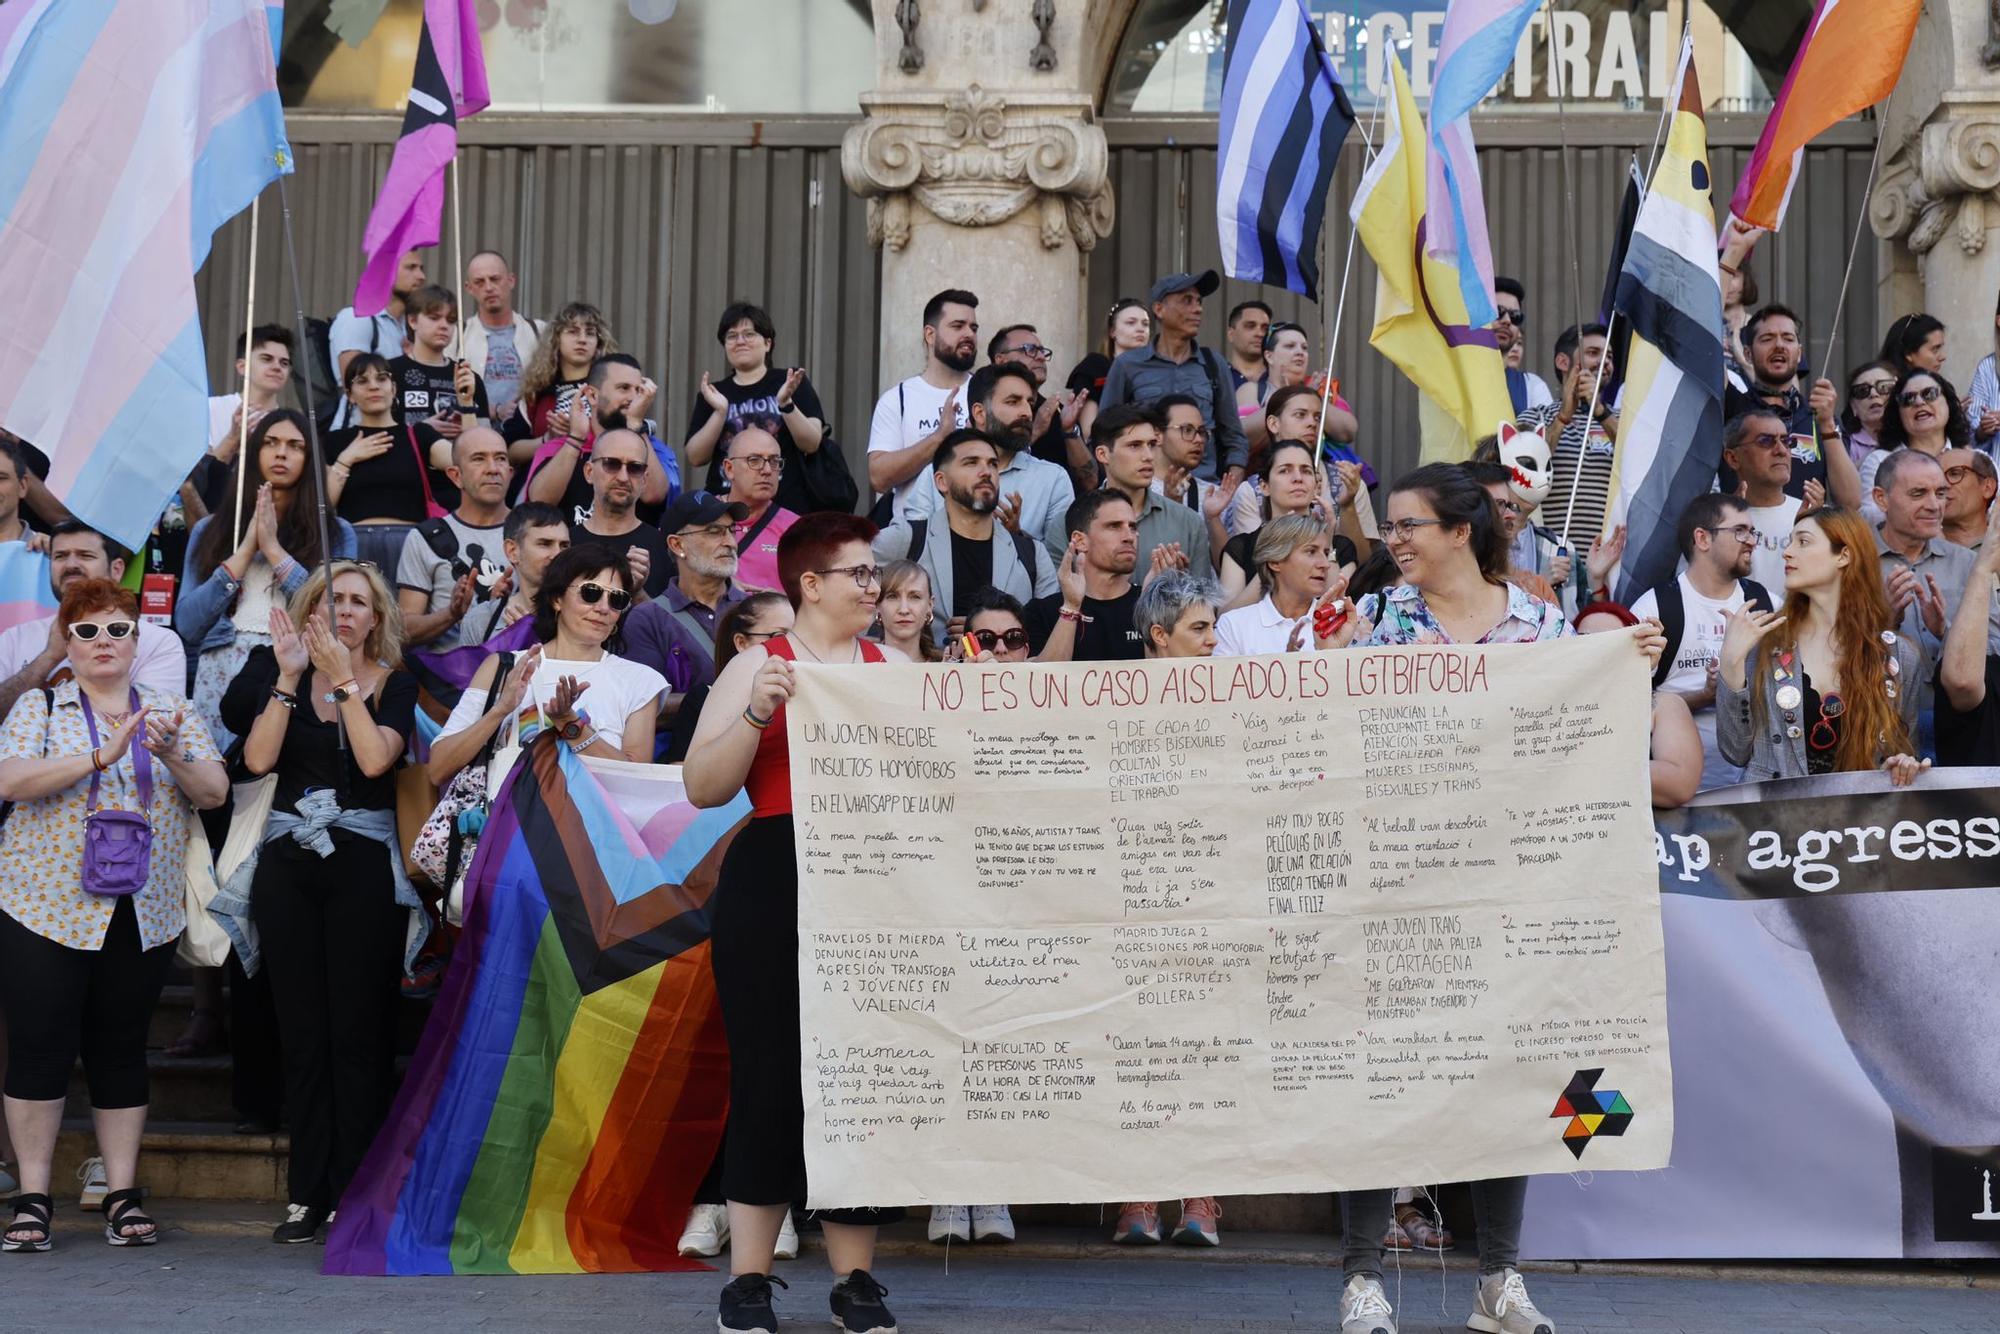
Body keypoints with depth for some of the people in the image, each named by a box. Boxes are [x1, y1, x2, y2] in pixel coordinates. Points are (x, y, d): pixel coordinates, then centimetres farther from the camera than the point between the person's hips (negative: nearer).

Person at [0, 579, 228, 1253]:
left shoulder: (171, 710, 11)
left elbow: (216, 793, 3)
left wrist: (171, 753, -17)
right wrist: (103, 755, -22)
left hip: (144, 913, 2)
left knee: (122, 1050, 6)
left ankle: (123, 1197, 11)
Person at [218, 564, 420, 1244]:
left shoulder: (394, 684, 5)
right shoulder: (279, 674, 10)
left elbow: (376, 759, -12)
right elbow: (258, 758, -4)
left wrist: (344, 679, -13)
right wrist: (290, 677, -9)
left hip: (363, 863, -2)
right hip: (288, 860, 2)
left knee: (356, 1029, -5)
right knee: (300, 1030, 3)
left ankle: (353, 1193, 1)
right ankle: (307, 1193, 8)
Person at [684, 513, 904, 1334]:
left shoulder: (893, 667, 14)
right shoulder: (758, 667, 6)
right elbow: (704, 787, -2)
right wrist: (756, 714, -15)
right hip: (774, 886, -2)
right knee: (770, 1072, -2)